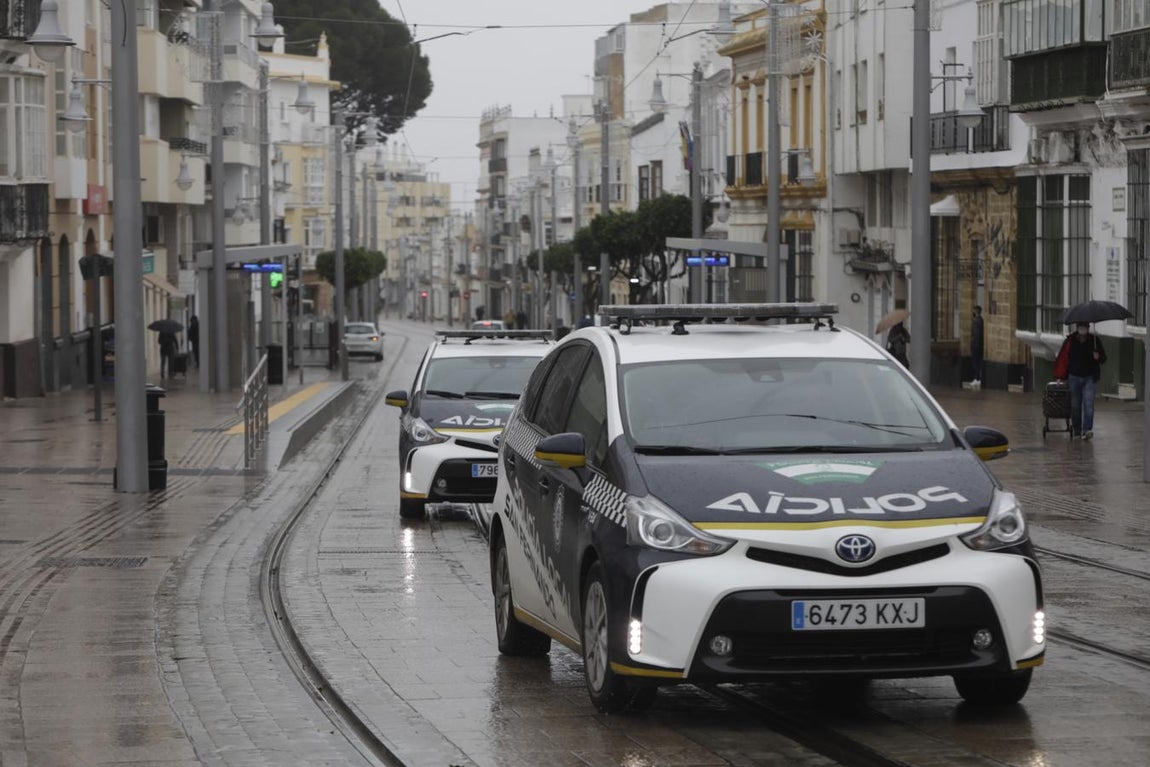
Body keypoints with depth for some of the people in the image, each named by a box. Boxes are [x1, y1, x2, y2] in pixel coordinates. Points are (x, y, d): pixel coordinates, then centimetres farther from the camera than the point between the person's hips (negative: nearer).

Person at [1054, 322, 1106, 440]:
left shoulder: (1094, 340, 2)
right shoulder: (1070, 341, -1)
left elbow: (1103, 358, 9)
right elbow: (1062, 358, -3)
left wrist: (1098, 357, -16)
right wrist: (1059, 376, -9)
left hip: (1089, 378, -1)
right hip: (1074, 377, 1)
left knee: (1088, 403, -13)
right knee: (1075, 405, 6)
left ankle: (1087, 430, -18)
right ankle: (1076, 430, 18)